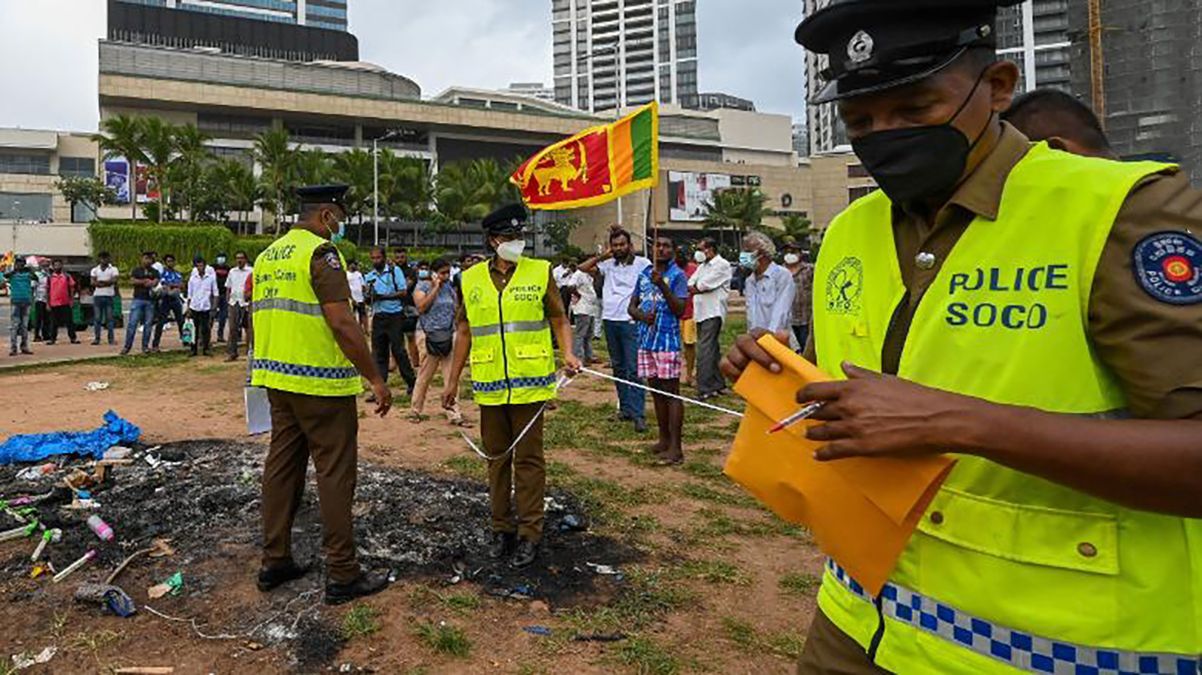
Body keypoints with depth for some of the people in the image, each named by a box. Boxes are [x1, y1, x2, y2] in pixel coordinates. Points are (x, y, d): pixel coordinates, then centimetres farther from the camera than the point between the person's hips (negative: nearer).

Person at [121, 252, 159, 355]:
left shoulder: (155, 272, 10)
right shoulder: (136, 270, 12)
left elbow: (155, 282, -7)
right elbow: (132, 281, -3)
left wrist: (139, 282, -6)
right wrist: (145, 281, -8)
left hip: (150, 300, 0)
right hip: (137, 299, 0)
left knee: (148, 324, 2)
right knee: (132, 323, -5)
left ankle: (145, 346, 9)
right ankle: (127, 346, -1)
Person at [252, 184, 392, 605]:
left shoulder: (268, 255, 14)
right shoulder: (321, 253, -14)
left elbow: (262, 316, 19)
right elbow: (343, 323, -21)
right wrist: (375, 378, -16)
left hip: (278, 380, 9)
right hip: (320, 384, -9)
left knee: (282, 467, 15)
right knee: (335, 474, -2)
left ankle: (274, 562, 24)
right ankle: (342, 574, 4)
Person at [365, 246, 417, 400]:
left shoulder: (395, 271, -2)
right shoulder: (369, 275, 11)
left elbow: (404, 292, -7)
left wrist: (385, 296, -16)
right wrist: (369, 294, -11)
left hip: (394, 315, -4)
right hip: (378, 316, 5)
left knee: (398, 350, -2)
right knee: (378, 353, 5)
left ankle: (411, 383, 10)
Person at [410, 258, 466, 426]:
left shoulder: (450, 287, 12)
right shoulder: (422, 286, -2)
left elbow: (456, 309, 19)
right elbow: (421, 307, -18)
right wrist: (436, 287, -13)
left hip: (449, 336, 4)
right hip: (429, 336, -4)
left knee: (452, 377, 1)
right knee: (424, 376, 2)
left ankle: (454, 414, 3)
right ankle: (415, 411, 17)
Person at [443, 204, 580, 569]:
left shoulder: (540, 272, 0)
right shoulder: (471, 279, 7)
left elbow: (559, 319, 3)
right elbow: (464, 332, 11)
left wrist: (568, 354, -15)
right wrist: (453, 381, 12)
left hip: (529, 382, -3)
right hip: (490, 385, 3)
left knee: (528, 457, 3)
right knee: (497, 457, 13)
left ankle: (529, 533, 13)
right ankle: (501, 528, 26)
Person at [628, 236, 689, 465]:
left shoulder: (677, 275, -4)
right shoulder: (644, 274, 13)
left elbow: (680, 310, -14)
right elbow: (632, 306, 14)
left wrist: (662, 286, -22)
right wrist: (642, 315, -8)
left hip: (667, 341, -6)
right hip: (646, 340, 6)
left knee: (671, 392, -5)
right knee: (655, 391, 13)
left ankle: (675, 447, -3)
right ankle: (664, 439, 24)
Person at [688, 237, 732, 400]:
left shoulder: (722, 265, -7)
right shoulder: (702, 266, 21)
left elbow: (704, 284, -14)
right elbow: (690, 284, 10)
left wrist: (695, 288, 2)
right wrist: (699, 288, -8)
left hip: (713, 312, -9)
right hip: (701, 312, 9)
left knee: (705, 351, -14)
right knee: (713, 349, 14)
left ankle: (704, 389, -15)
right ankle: (719, 384, 22)